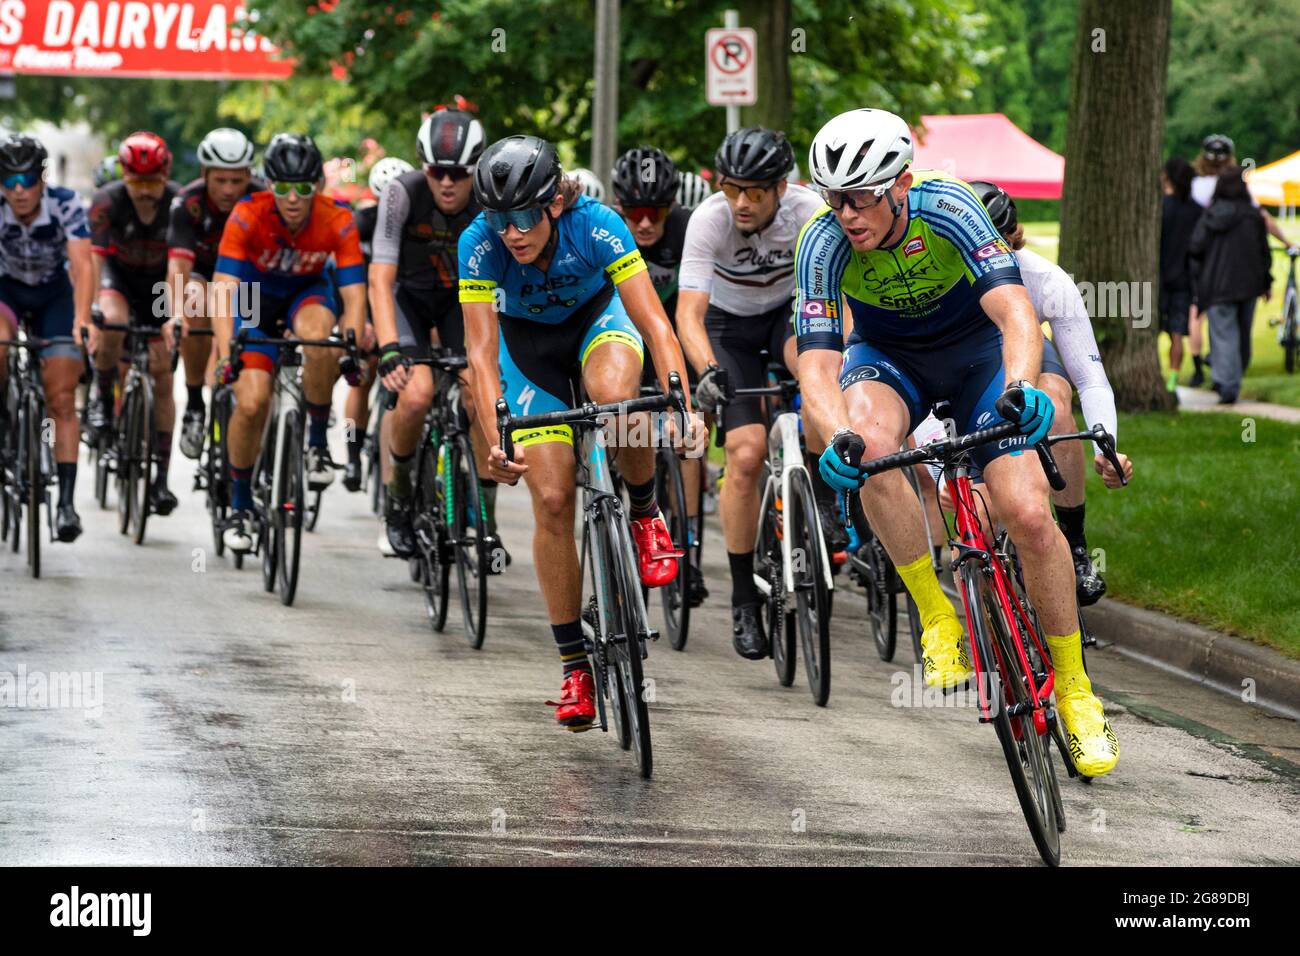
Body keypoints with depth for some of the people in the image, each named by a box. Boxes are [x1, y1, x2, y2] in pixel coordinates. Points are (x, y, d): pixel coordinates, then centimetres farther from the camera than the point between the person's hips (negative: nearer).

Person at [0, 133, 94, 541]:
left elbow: (83, 266, -34)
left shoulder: (65, 205, -27)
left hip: (55, 294, 0)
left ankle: (66, 502, -8)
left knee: (62, 400, -9)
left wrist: (82, 321, -49)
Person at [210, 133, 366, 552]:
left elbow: (354, 293, -28)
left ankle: (318, 442, -14)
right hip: (256, 297, 0)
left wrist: (351, 348, -45)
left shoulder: (338, 221, -27)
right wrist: (226, 355, -47)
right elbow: (223, 289, -35)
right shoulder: (248, 216, -30)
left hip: (308, 292, 0)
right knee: (251, 402, -16)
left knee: (319, 338, -36)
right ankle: (240, 506, 6)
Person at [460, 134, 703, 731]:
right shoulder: (479, 245, -30)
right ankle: (574, 665, 2)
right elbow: (482, 352, -30)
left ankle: (645, 514, -8)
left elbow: (653, 322, -35)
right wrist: (496, 441, -42)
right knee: (552, 499, -9)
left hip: (597, 318, -1)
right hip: (528, 342, 1)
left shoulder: (595, 226, -32)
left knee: (615, 393, -38)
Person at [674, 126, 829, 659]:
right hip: (730, 323, 0)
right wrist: (708, 371, -51)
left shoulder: (807, 212, -26)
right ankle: (744, 600, -3)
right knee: (745, 456, -15)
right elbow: (689, 314, -33)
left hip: (790, 313, 0)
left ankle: (823, 497, -20)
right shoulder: (710, 220, -28)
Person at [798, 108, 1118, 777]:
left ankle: (1075, 689, 4)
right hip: (889, 356, 1)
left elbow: (1015, 310, -41)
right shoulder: (823, 244, -26)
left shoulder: (948, 209, -31)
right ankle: (937, 618, -19)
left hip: (979, 351, -1)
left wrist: (1022, 388, -61)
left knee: (1027, 515, -16)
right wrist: (839, 437, -52)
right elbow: (816, 364, -32)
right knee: (872, 445, -35)